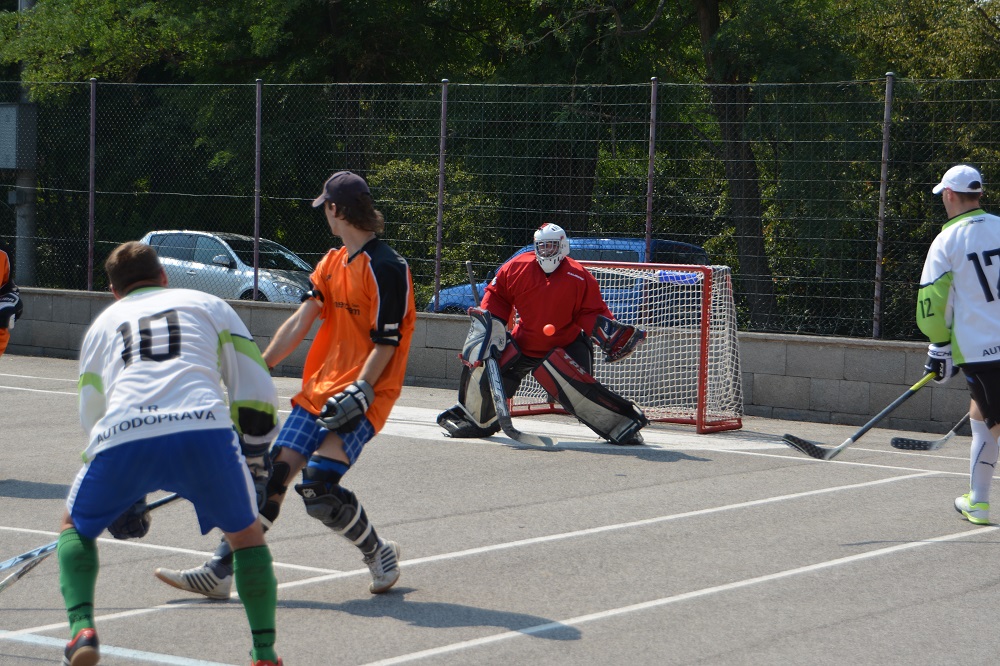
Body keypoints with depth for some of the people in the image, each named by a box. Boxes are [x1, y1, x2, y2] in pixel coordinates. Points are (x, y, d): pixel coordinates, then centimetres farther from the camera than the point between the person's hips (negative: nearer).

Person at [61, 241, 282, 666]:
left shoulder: (102, 324, 34)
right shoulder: (209, 305, 29)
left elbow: (91, 416, 33)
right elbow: (257, 396, 21)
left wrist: (124, 500, 41)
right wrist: (252, 464, 33)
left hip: (123, 438, 1)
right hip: (205, 429, -1)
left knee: (76, 525, 26)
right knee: (246, 534, 23)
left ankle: (82, 628, 5)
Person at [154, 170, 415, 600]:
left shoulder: (386, 268, -12)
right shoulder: (332, 262, 14)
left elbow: (387, 343, -14)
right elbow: (302, 321, 12)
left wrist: (359, 392, -23)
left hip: (362, 396, -8)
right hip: (319, 389, 8)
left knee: (319, 486, -19)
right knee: (272, 474, -1)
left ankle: (379, 554, 6)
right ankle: (220, 570, 0)